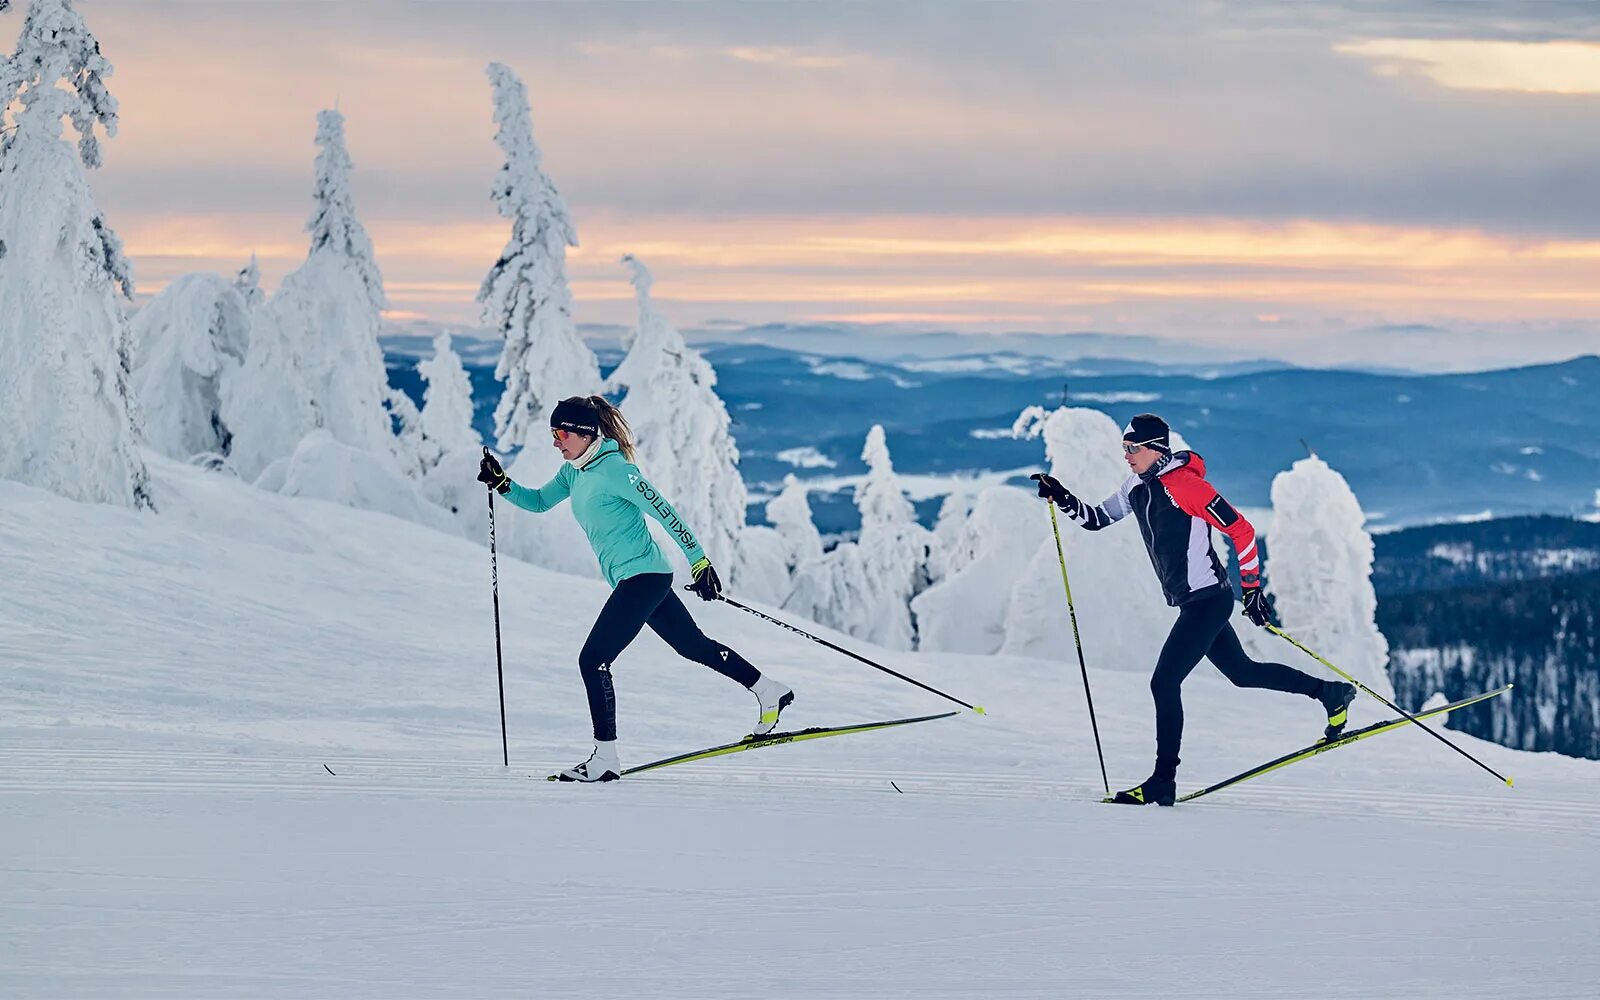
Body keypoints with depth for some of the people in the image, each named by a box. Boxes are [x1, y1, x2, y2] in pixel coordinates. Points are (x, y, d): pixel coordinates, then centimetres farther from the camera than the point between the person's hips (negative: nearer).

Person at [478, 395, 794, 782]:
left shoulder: (613, 469, -18)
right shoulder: (575, 471, 9)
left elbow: (664, 513, -18)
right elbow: (539, 501, 19)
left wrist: (699, 561, -18)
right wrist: (503, 485, 1)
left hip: (643, 576, -10)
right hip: (632, 580, 10)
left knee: (593, 659, -13)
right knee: (693, 645, 21)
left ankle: (605, 758, -12)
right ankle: (771, 692, 34)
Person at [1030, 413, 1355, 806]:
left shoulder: (1183, 484, -19)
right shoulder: (1137, 487, 7)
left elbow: (1240, 530, -16)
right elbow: (1095, 518, 18)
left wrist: (1252, 588, -11)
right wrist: (1062, 499, -1)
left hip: (1209, 599, -10)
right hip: (1191, 601, 10)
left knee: (1164, 682, -14)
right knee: (1242, 672, 21)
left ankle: (1163, 781, -11)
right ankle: (1331, 693, 36)